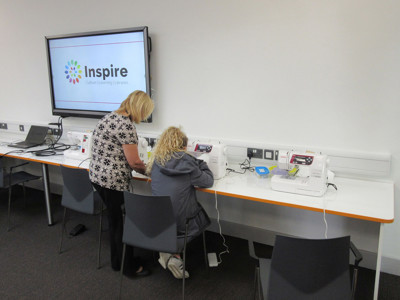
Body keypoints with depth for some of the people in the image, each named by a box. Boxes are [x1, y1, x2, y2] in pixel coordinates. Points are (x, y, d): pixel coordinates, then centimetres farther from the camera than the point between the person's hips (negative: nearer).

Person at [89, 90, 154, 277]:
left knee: (114, 219, 21)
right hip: (113, 181, -10)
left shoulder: (110, 117, 11)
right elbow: (134, 162, -18)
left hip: (97, 175, 10)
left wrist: (140, 165, 15)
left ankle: (117, 261, 37)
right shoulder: (126, 125, -19)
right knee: (124, 223, 6)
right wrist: (148, 170, 2)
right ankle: (129, 267, 24)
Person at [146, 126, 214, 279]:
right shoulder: (186, 161, -13)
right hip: (180, 224, -5)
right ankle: (173, 254, 11)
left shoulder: (156, 161, -1)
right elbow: (208, 181, -4)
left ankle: (168, 251, 13)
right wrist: (200, 163, 12)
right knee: (203, 215, 24)